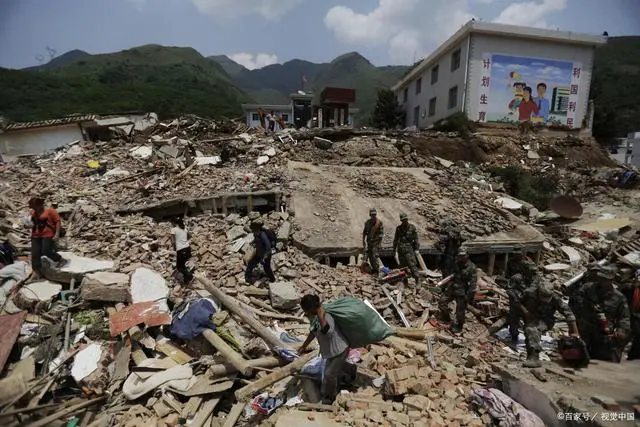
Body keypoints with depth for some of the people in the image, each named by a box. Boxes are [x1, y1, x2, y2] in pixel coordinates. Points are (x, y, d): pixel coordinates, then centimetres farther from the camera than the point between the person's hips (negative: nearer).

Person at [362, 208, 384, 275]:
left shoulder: (379, 222, -8)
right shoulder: (367, 222, 5)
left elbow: (381, 233, -7)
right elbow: (364, 232, 13)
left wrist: (380, 243, -10)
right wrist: (363, 241, 9)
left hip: (376, 241, -5)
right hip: (369, 241, 5)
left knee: (374, 256, -12)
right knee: (370, 256, 8)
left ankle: (376, 270, -5)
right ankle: (373, 268, 22)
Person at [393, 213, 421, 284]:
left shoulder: (412, 227, -2)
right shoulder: (398, 228, 8)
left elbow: (416, 238, -1)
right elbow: (396, 239, 16)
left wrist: (417, 248, -5)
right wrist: (394, 249, 17)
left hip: (409, 248, -4)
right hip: (401, 249, 4)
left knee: (412, 264, -11)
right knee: (402, 265, 9)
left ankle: (417, 278, -4)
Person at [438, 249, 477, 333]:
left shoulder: (471, 267, -12)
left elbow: (473, 283, -13)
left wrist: (470, 295, -16)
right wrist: (445, 286, 20)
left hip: (462, 292, -5)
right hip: (451, 288, 6)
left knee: (460, 310, 6)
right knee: (442, 301, 2)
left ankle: (458, 326, 25)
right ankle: (446, 318, 23)